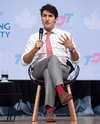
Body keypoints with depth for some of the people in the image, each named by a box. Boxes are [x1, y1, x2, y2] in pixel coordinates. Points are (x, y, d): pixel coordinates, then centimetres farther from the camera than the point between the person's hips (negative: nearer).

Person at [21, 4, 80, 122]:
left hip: (62, 69, 0)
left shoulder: (66, 35, 19)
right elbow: (24, 61, 12)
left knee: (48, 72, -39)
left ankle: (49, 110, -52)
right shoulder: (34, 37, 20)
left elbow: (76, 60, 12)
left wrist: (71, 48, -10)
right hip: (39, 70, 0)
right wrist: (35, 49, -7)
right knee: (53, 58, -37)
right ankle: (61, 92, -61)